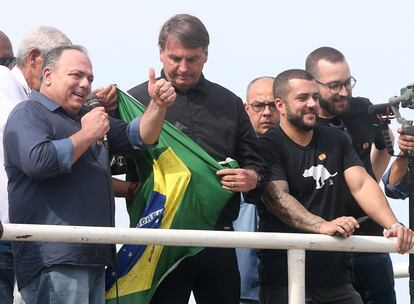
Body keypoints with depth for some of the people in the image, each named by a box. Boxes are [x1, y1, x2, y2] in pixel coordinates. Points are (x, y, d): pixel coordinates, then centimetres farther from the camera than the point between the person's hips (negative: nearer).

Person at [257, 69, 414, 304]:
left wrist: (394, 225, -15)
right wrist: (322, 226, -35)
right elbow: (277, 198, -19)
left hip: (334, 276, 5)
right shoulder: (268, 146, -5)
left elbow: (361, 184, 2)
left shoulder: (336, 140, 13)